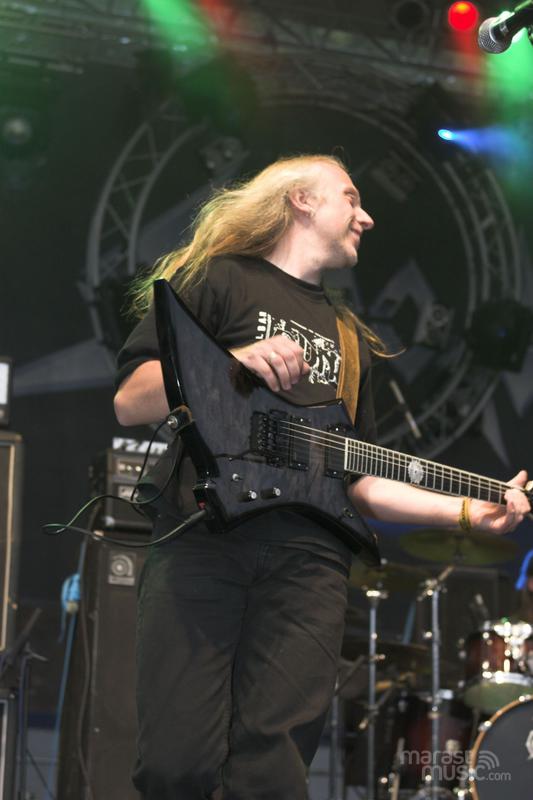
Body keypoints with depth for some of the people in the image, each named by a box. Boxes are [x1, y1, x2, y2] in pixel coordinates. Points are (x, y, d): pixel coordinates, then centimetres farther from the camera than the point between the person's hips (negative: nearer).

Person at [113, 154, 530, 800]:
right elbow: (129, 402, 1)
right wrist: (234, 362, -13)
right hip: (203, 535, -4)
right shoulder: (216, 279, 11)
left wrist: (471, 511, 16)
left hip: (310, 557, 5)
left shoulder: (349, 337, 30)